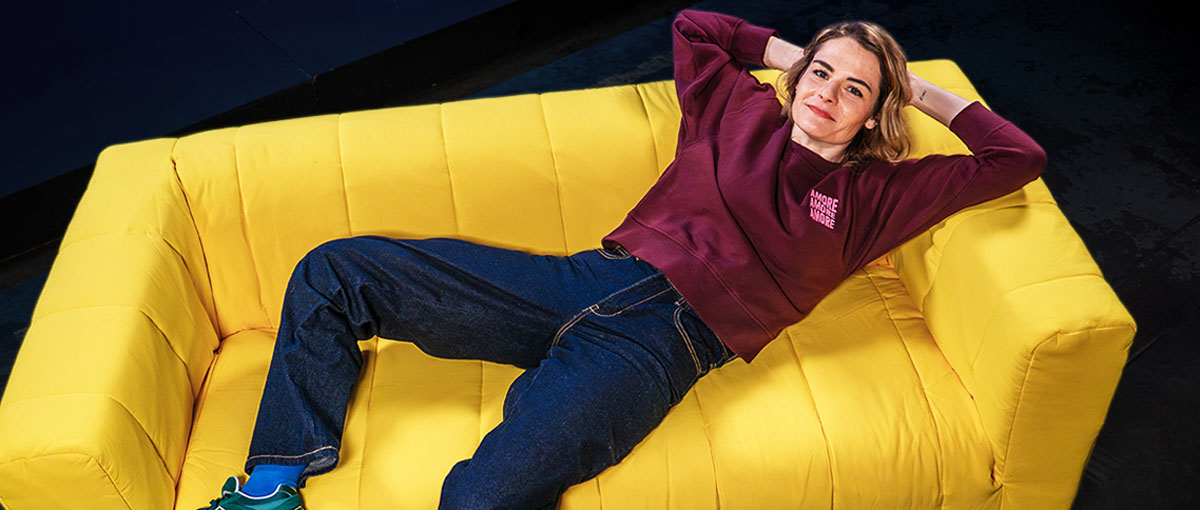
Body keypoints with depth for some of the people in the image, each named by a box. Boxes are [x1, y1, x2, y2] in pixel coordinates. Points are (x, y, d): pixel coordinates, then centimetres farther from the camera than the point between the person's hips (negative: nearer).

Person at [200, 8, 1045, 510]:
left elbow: (1017, 160, 12)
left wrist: (924, 91, 17)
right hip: (589, 281, 5)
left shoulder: (870, 196, 11)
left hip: (662, 338, -5)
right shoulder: (745, 112, 18)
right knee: (335, 270, -2)